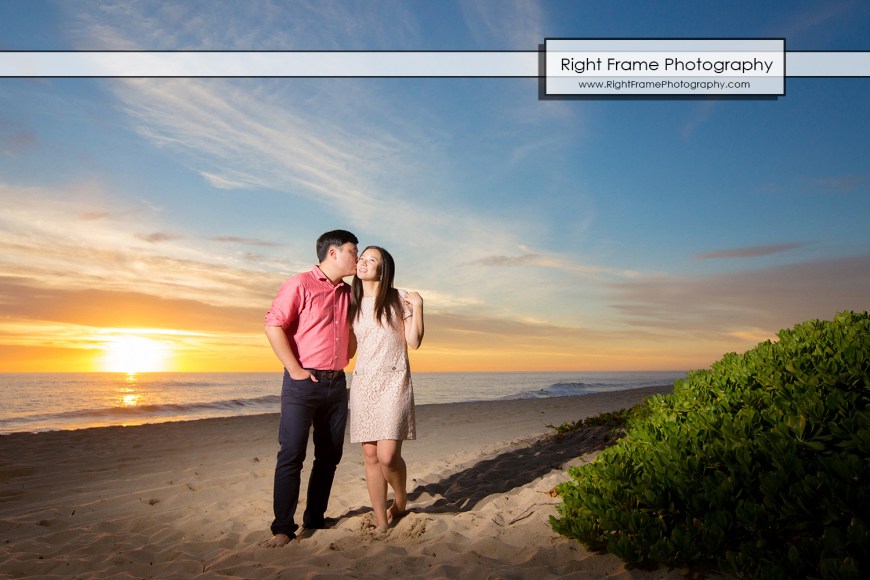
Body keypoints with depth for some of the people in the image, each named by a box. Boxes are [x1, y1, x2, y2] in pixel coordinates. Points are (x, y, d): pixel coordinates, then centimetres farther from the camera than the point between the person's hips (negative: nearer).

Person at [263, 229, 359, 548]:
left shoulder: (348, 293, 14)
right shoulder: (300, 284, -7)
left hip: (337, 384, 7)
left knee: (330, 455, 11)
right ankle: (283, 528, 5)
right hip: (303, 384, -7)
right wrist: (295, 370, -16)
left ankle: (315, 519, 24)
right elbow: (273, 325, -14)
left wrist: (345, 361, 12)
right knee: (291, 455, -5)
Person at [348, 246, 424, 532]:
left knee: (388, 456, -13)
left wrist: (417, 306, -7)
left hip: (393, 383, -4)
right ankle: (381, 522, 13)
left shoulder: (398, 299, 1)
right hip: (362, 383, 4)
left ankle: (401, 499, 18)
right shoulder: (353, 303, 12)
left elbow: (413, 341, -2)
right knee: (371, 456, 2)